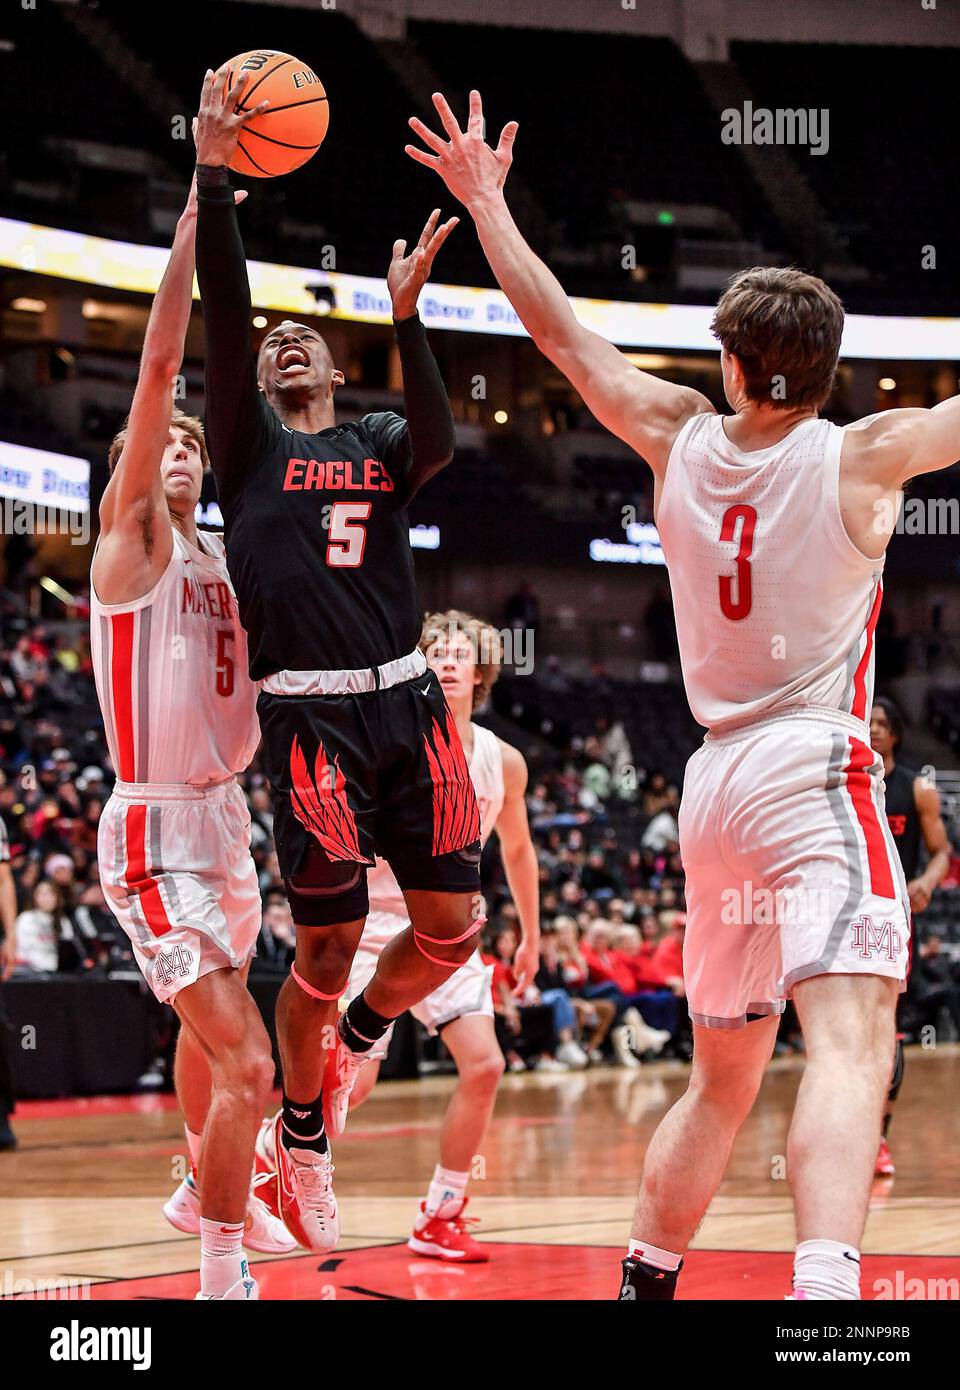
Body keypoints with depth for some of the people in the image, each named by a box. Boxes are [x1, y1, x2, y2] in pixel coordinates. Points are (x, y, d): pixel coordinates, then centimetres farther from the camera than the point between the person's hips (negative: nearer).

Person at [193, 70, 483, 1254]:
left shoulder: (379, 445, 16)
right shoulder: (247, 444, 10)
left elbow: (439, 442, -7)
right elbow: (224, 316, -4)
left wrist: (406, 316, -18)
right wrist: (213, 179, -14)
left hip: (407, 704, 3)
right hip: (309, 714, -3)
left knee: (451, 926, 0)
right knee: (327, 945, -2)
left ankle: (359, 1033, 30)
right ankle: (302, 1135, 17)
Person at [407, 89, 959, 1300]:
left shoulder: (678, 441, 6)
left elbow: (562, 332, 16)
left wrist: (487, 204, 27)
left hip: (714, 784, 6)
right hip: (816, 767, -6)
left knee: (721, 1078, 20)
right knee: (851, 1042, -22)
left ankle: (642, 1286, 27)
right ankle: (824, 1290, -42)